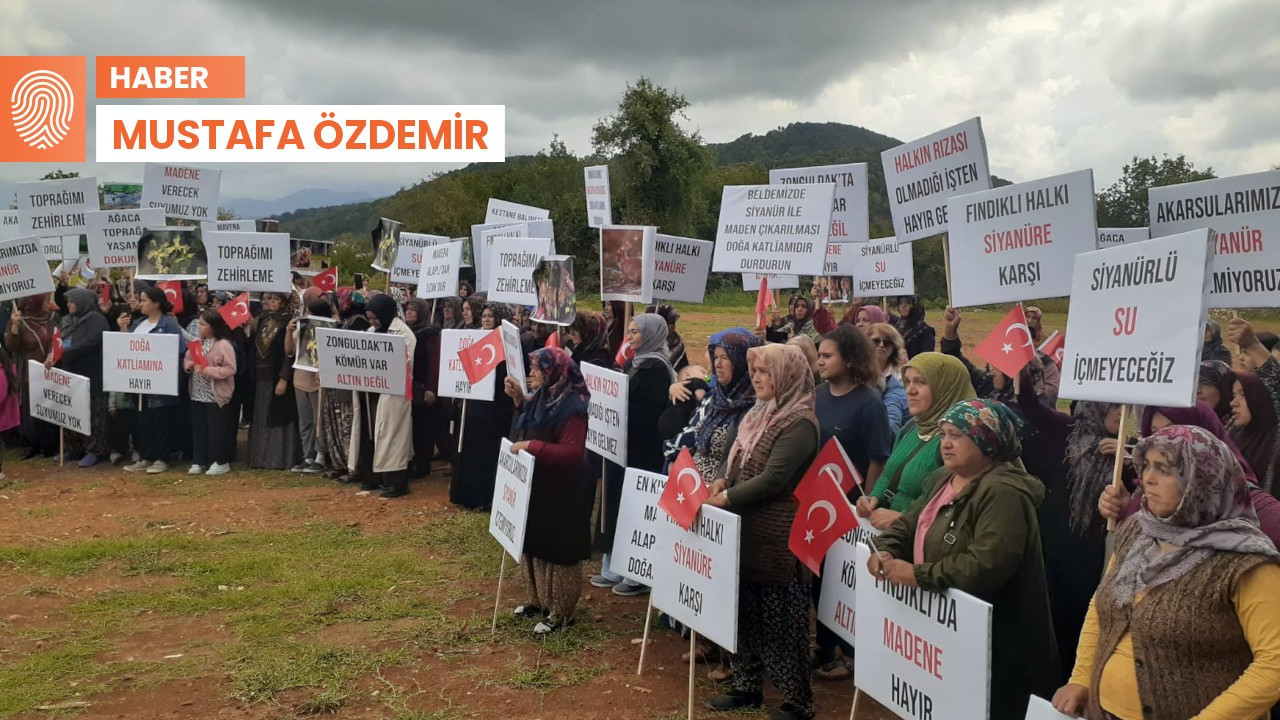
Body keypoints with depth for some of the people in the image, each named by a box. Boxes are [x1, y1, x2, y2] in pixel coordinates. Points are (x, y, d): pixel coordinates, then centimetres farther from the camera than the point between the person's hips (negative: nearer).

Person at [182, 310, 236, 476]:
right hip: (197, 394, 7)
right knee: (198, 428, 12)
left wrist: (207, 370, -22)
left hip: (215, 395, -7)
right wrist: (188, 365, -6)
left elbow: (230, 369, -17)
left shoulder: (224, 345, -13)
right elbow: (187, 359, 18)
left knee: (216, 429, 1)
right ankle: (198, 461, 20)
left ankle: (221, 462, 11)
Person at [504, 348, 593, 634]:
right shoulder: (541, 397, 5)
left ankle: (561, 612, 14)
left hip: (561, 493, -10)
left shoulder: (572, 406, -23)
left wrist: (530, 446, -27)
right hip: (537, 486, 10)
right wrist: (518, 399, 6)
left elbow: (571, 453, -27)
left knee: (558, 550, 2)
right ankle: (539, 600, 35)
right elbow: (529, 427, 21)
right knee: (535, 545, 19)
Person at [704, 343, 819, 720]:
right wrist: (722, 480, -3)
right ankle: (747, 686, 29)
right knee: (745, 610, 15)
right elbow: (737, 460, 17)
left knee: (781, 619, 0)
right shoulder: (760, 413, 11)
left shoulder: (799, 423, -17)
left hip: (779, 536, -9)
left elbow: (772, 479, -22)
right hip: (747, 528, 9)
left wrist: (725, 499, -17)